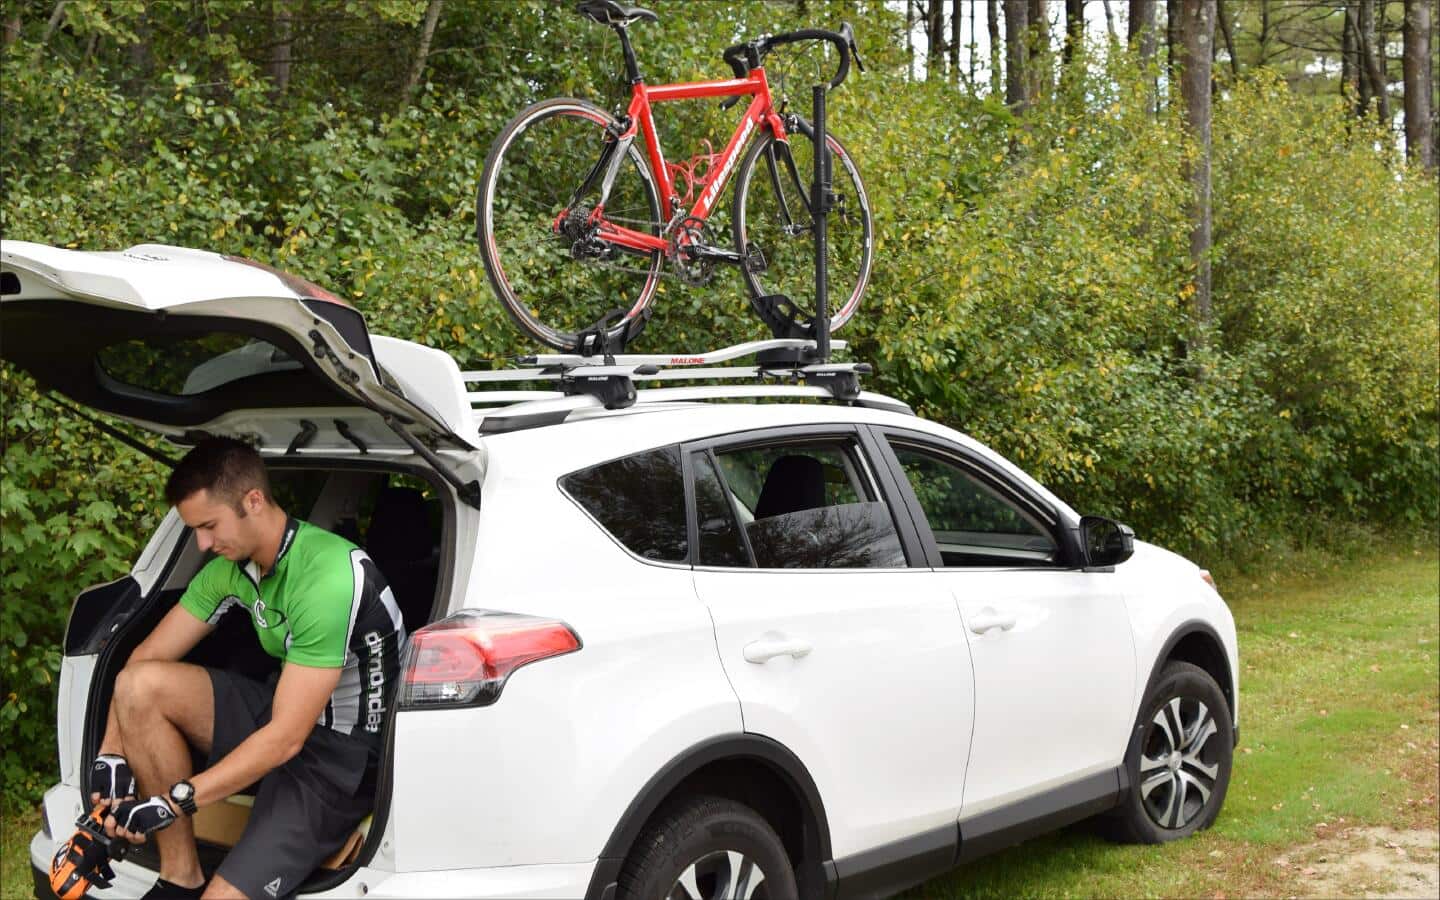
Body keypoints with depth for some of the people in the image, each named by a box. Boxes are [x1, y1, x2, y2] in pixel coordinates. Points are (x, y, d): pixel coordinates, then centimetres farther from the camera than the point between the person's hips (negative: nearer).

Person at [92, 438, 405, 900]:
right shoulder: (232, 566, -1)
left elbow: (285, 739, -28)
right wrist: (111, 754, -8)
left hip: (344, 757, -8)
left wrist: (172, 802, -26)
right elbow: (146, 658, 6)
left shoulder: (327, 576, -28)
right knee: (139, 686, -11)